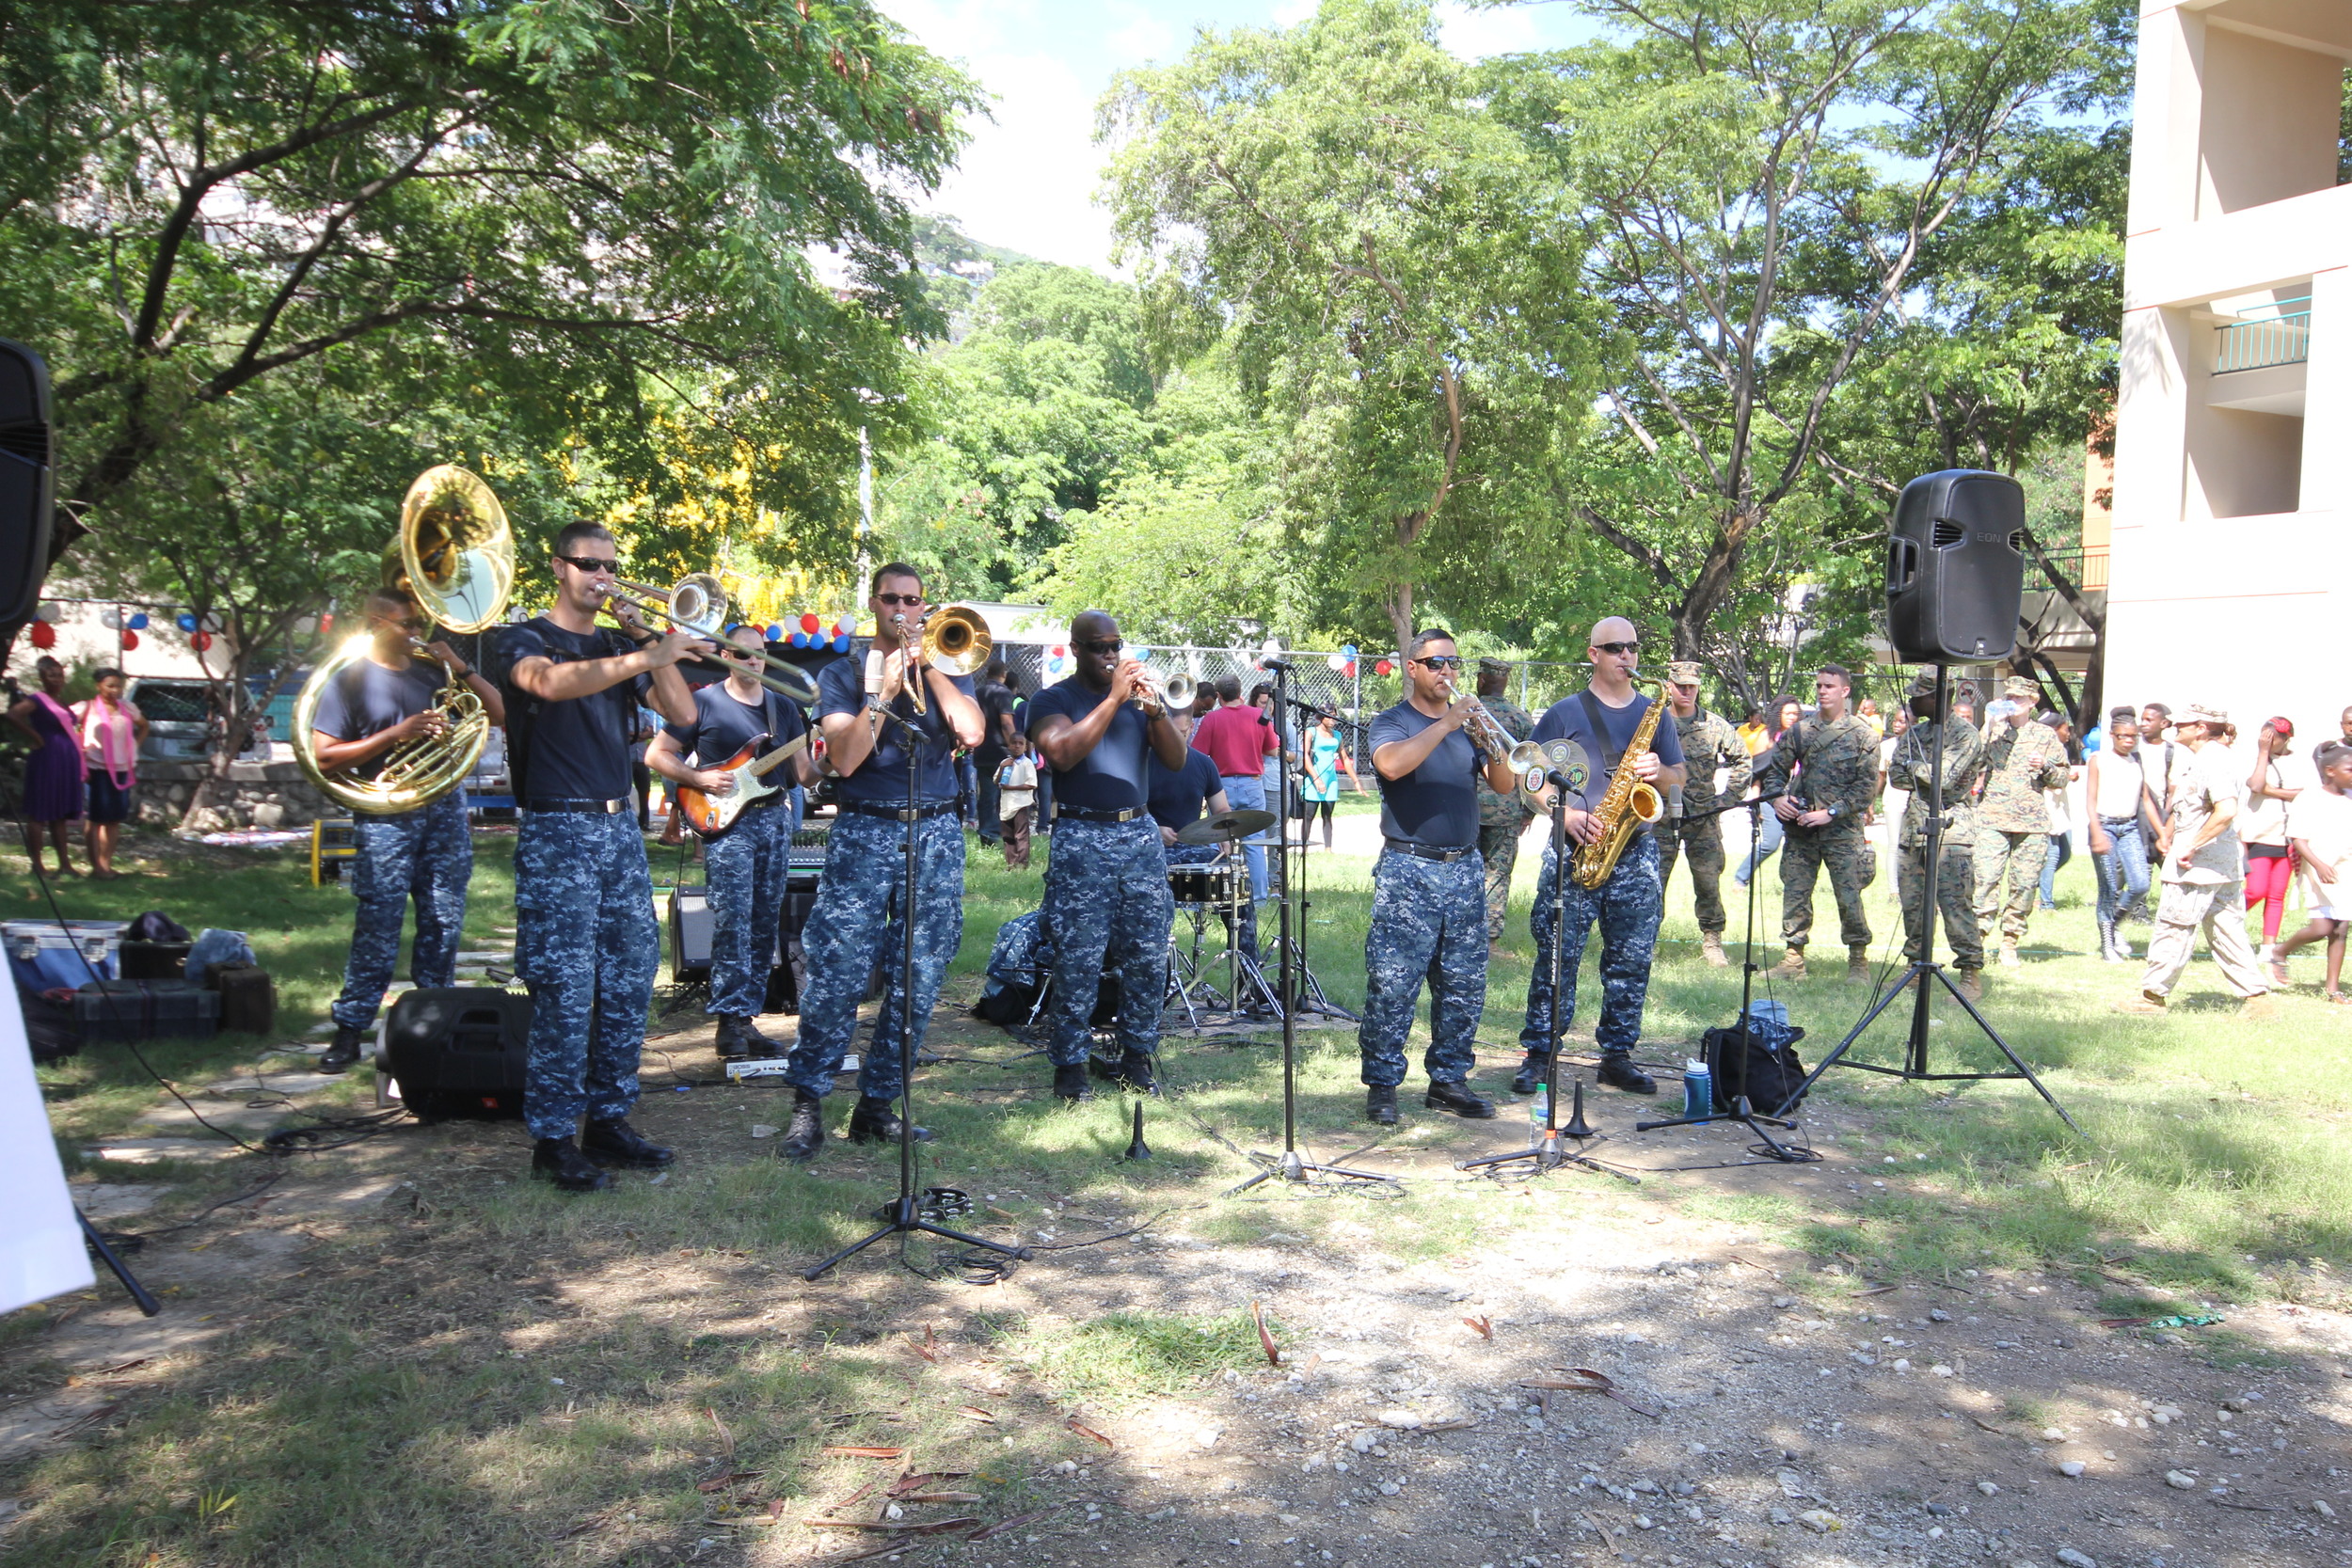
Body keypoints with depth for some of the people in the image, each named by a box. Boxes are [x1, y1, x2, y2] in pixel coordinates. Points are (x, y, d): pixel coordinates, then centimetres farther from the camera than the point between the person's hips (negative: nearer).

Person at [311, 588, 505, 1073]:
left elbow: (500, 713, 11)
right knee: (377, 931, -4)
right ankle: (349, 1030, 6)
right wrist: (397, 733, -15)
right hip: (386, 819, -4)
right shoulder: (351, 682, 0)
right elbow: (324, 756, -7)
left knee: (443, 924, 7)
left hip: (444, 809, 4)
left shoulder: (432, 673, 11)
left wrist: (461, 667, -3)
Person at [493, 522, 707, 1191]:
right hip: (557, 833, -6)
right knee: (566, 991, -7)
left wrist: (651, 642, -4)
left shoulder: (621, 645, 17)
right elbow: (552, 682, -24)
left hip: (620, 828, 6)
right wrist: (647, 656, -35)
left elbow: (683, 714, 6)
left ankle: (608, 1119, 16)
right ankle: (553, 1138, 2)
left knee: (629, 983, 6)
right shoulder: (525, 640, 1)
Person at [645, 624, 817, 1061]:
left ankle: (746, 1018, 13)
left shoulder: (784, 707, 15)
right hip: (726, 822, -5)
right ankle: (730, 1020, -8)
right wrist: (699, 779, -12)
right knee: (732, 922, -12)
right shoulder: (704, 702, 0)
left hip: (775, 819, 5)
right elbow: (655, 754, 2)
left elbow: (803, 771, 12)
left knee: (765, 925, 6)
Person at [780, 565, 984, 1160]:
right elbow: (844, 758, -6)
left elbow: (971, 733, -5)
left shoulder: (946, 669, 15)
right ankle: (807, 1105, 2)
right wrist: (881, 693, -12)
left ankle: (877, 1104, 11)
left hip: (935, 832, 2)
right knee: (838, 973, -9)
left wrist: (928, 665, -6)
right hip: (863, 832, -2)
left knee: (916, 981, 1)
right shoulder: (841, 674, 10)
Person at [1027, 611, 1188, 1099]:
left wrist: (1155, 711, -11)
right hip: (1082, 840, -4)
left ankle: (1136, 1057, 16)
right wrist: (1114, 698, -17)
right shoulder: (1053, 700, 2)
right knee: (1078, 961, -5)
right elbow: (1063, 753, -17)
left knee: (1149, 957, 4)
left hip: (1141, 835, 5)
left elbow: (1176, 760, 7)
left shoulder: (1138, 695, 16)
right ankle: (1069, 1065, 5)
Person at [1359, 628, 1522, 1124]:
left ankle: (1448, 1079, 18)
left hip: (1465, 867, 5)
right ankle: (1382, 1084, 3)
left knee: (1464, 986, 7)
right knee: (1392, 985, -6)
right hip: (1408, 869, -5)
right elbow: (1392, 765, -22)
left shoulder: (1467, 724, 16)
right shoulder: (1393, 723, 1)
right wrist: (1444, 725, -18)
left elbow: (1503, 785, 7)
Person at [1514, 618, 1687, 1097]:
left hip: (1635, 854, 3)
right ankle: (1539, 1054, 4)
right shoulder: (1565, 713, 4)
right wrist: (1566, 814, -13)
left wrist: (1658, 772, -8)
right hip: (1574, 851, -3)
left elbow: (1678, 780, 15)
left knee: (1632, 961, 5)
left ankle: (1617, 1056, 16)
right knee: (1557, 956, -4)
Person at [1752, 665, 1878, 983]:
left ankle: (1858, 959, 11)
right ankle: (1794, 956, 13)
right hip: (1799, 828, 3)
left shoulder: (1863, 734, -1)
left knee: (1849, 895, -3)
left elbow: (1867, 785, -5)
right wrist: (1777, 798, -4)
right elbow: (1774, 768, 15)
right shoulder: (1800, 729, 9)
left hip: (1842, 828, -3)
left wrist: (1831, 812, -13)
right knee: (1794, 892, 4)